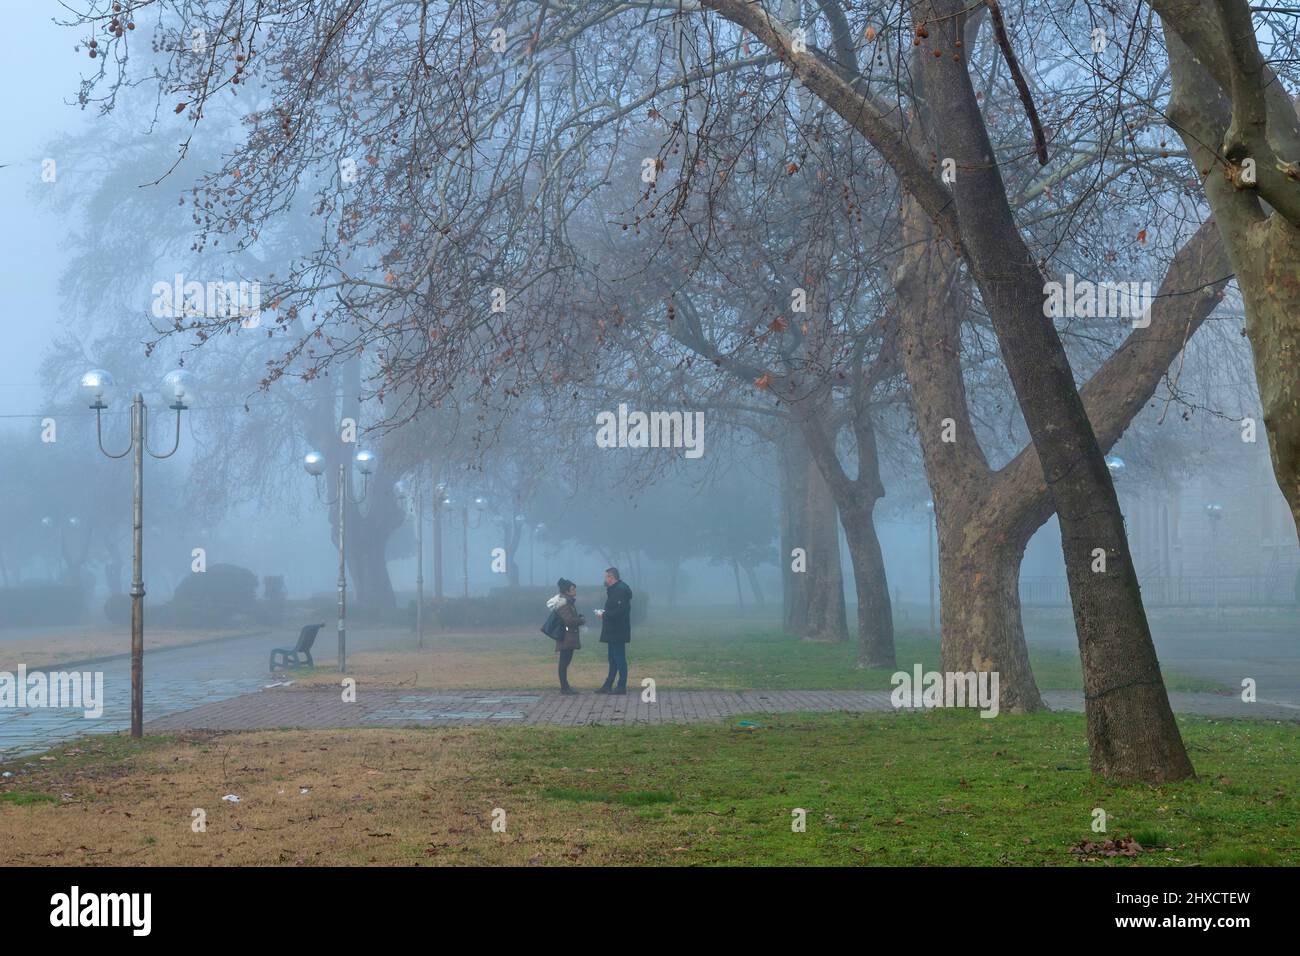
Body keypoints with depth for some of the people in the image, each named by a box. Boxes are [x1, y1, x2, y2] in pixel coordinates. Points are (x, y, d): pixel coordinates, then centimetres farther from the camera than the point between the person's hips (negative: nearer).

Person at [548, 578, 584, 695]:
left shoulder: (568, 602, 16)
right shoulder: (563, 604, -15)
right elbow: (569, 620, -24)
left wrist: (579, 619, 2)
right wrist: (582, 620, -10)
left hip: (569, 637, 10)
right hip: (565, 636, -10)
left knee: (565, 662, 12)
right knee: (564, 662, -7)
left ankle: (565, 686, 16)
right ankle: (564, 687, -5)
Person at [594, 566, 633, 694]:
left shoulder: (621, 590, -17)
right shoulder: (614, 590, 16)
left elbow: (619, 612, -25)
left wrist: (604, 615, -14)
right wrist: (604, 613, 5)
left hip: (618, 632, -11)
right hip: (613, 632, 11)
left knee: (619, 659, -6)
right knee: (613, 659, 14)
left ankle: (622, 686, -2)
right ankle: (608, 685, 20)